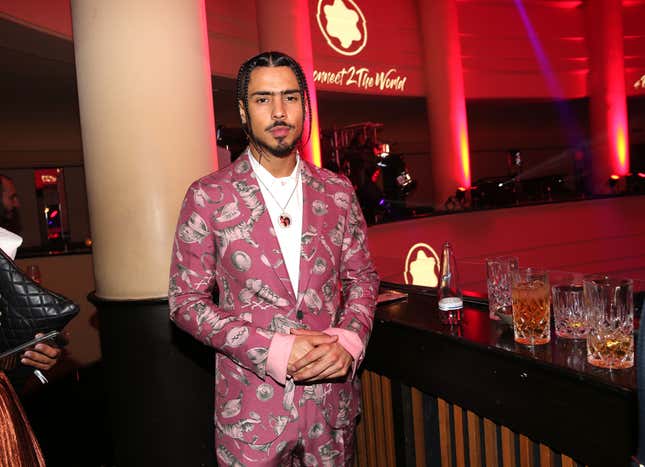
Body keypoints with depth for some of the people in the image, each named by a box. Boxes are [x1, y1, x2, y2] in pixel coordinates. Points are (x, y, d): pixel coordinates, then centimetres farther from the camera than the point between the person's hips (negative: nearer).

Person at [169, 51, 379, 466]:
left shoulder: (338, 192, 3)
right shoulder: (208, 197, -6)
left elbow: (362, 277, 8)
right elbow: (186, 300, -6)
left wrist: (349, 340, -11)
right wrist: (272, 351, -16)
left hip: (333, 398, 3)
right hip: (250, 406, -2)